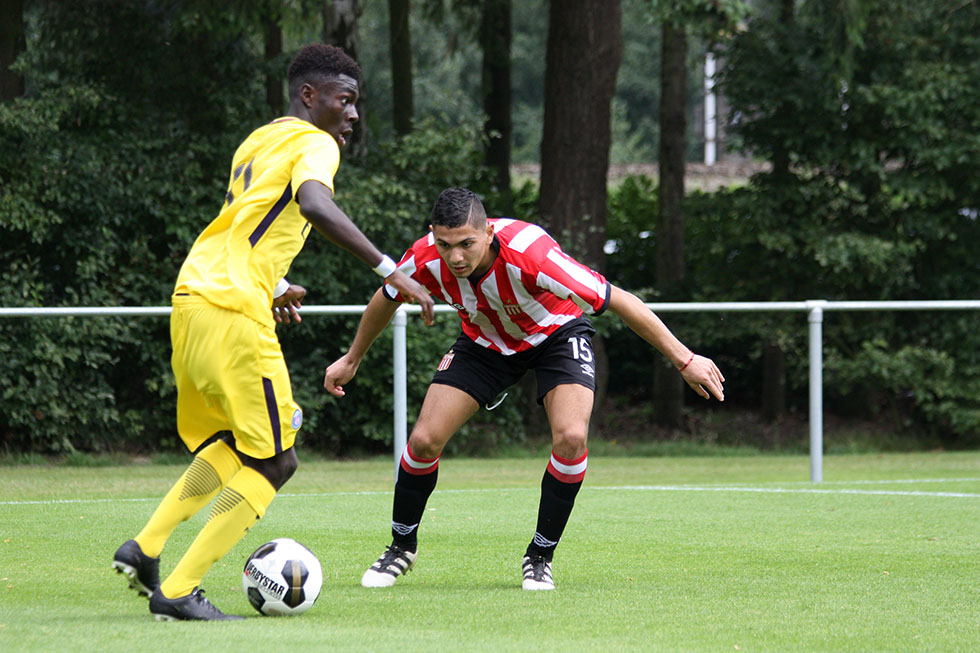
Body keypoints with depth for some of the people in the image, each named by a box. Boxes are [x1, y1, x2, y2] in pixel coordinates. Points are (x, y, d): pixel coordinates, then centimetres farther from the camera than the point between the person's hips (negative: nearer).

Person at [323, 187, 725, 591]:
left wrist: (684, 360, -31)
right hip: (485, 342, 3)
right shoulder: (426, 259, -28)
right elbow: (386, 299, -3)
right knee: (424, 440, -9)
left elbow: (617, 300, -33)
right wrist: (352, 359, 11)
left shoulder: (529, 254, -41)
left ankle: (540, 558, -4)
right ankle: (401, 548, 17)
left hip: (556, 334, -3)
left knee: (571, 437, -25)